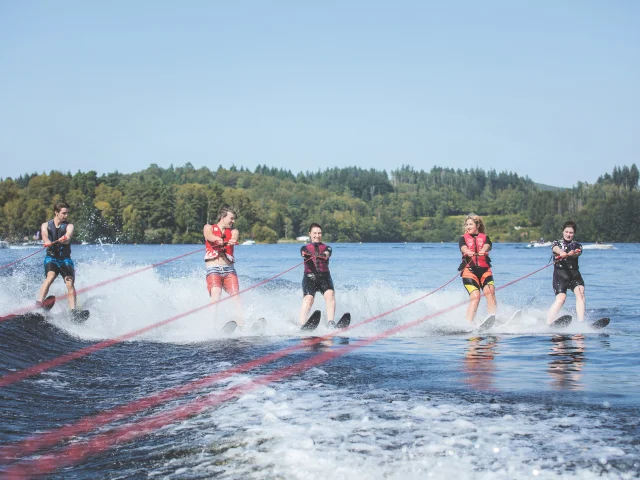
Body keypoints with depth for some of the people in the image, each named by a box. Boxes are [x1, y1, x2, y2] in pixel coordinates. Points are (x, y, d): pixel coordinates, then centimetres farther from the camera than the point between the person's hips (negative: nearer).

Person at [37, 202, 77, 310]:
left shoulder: (69, 226, 3)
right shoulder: (46, 225, 5)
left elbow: (67, 238, -18)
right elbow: (44, 236, -17)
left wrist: (63, 239, -44)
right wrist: (47, 242, -42)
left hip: (65, 259, 1)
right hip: (51, 257, -1)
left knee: (70, 284, -16)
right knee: (50, 277, -29)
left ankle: (73, 311, -20)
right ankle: (38, 304, -38)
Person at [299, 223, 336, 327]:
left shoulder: (326, 248, 18)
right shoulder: (305, 248, 17)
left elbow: (327, 254, -6)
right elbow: (304, 253, -8)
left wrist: (324, 255, -32)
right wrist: (307, 255, -34)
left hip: (324, 277, 1)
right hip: (309, 277, -1)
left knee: (330, 294, -27)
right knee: (308, 299, -25)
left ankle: (331, 322, -39)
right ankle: (302, 324, -37)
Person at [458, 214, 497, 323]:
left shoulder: (485, 237, 16)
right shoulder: (464, 238, 15)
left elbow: (487, 246, -8)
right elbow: (463, 248, -8)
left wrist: (483, 251, -33)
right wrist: (469, 252, -33)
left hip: (484, 269, 1)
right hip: (469, 270, -1)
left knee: (490, 291, -24)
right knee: (475, 296, -20)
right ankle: (468, 323, -26)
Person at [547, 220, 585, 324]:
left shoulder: (577, 246, 17)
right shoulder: (557, 243, 13)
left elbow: (577, 253, -8)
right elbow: (556, 249, -13)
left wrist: (571, 254, -34)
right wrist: (562, 253, -38)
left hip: (574, 274, 3)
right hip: (560, 273, -3)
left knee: (580, 293, -24)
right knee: (561, 298, -22)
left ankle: (581, 323, -31)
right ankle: (548, 324, -26)